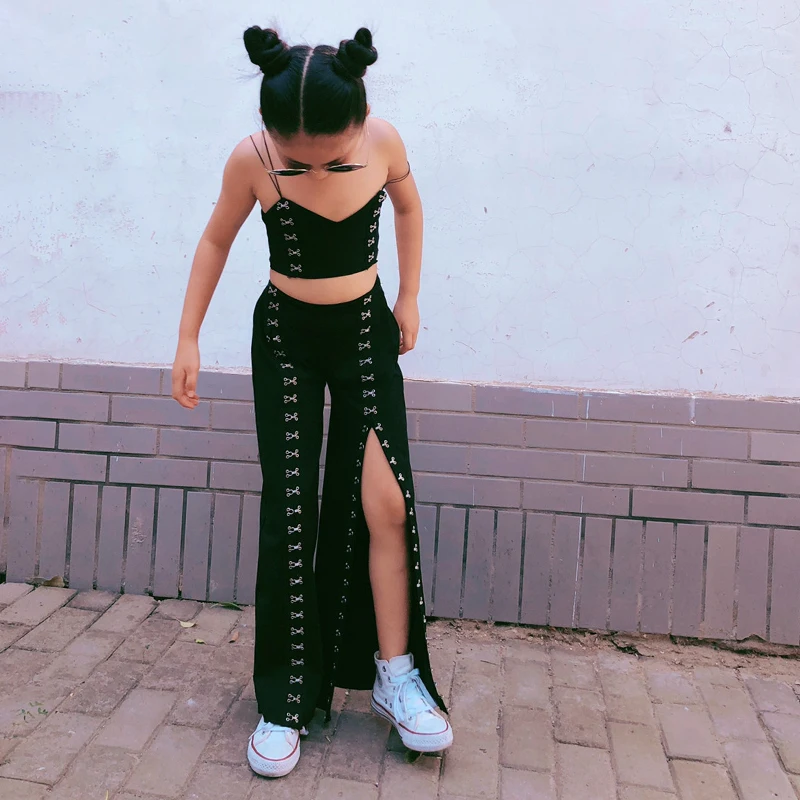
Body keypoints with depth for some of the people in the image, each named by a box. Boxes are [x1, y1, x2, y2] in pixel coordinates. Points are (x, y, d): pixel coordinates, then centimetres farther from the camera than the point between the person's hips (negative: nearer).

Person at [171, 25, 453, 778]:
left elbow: (408, 206, 7)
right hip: (285, 337, -1)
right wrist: (188, 339, -1)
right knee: (288, 511, -4)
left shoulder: (384, 142, -15)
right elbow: (216, 241, -2)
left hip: (366, 331, 1)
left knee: (385, 501, -10)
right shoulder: (251, 160, -18)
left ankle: (395, 674, 8)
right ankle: (285, 699, 9)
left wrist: (409, 297, 7)